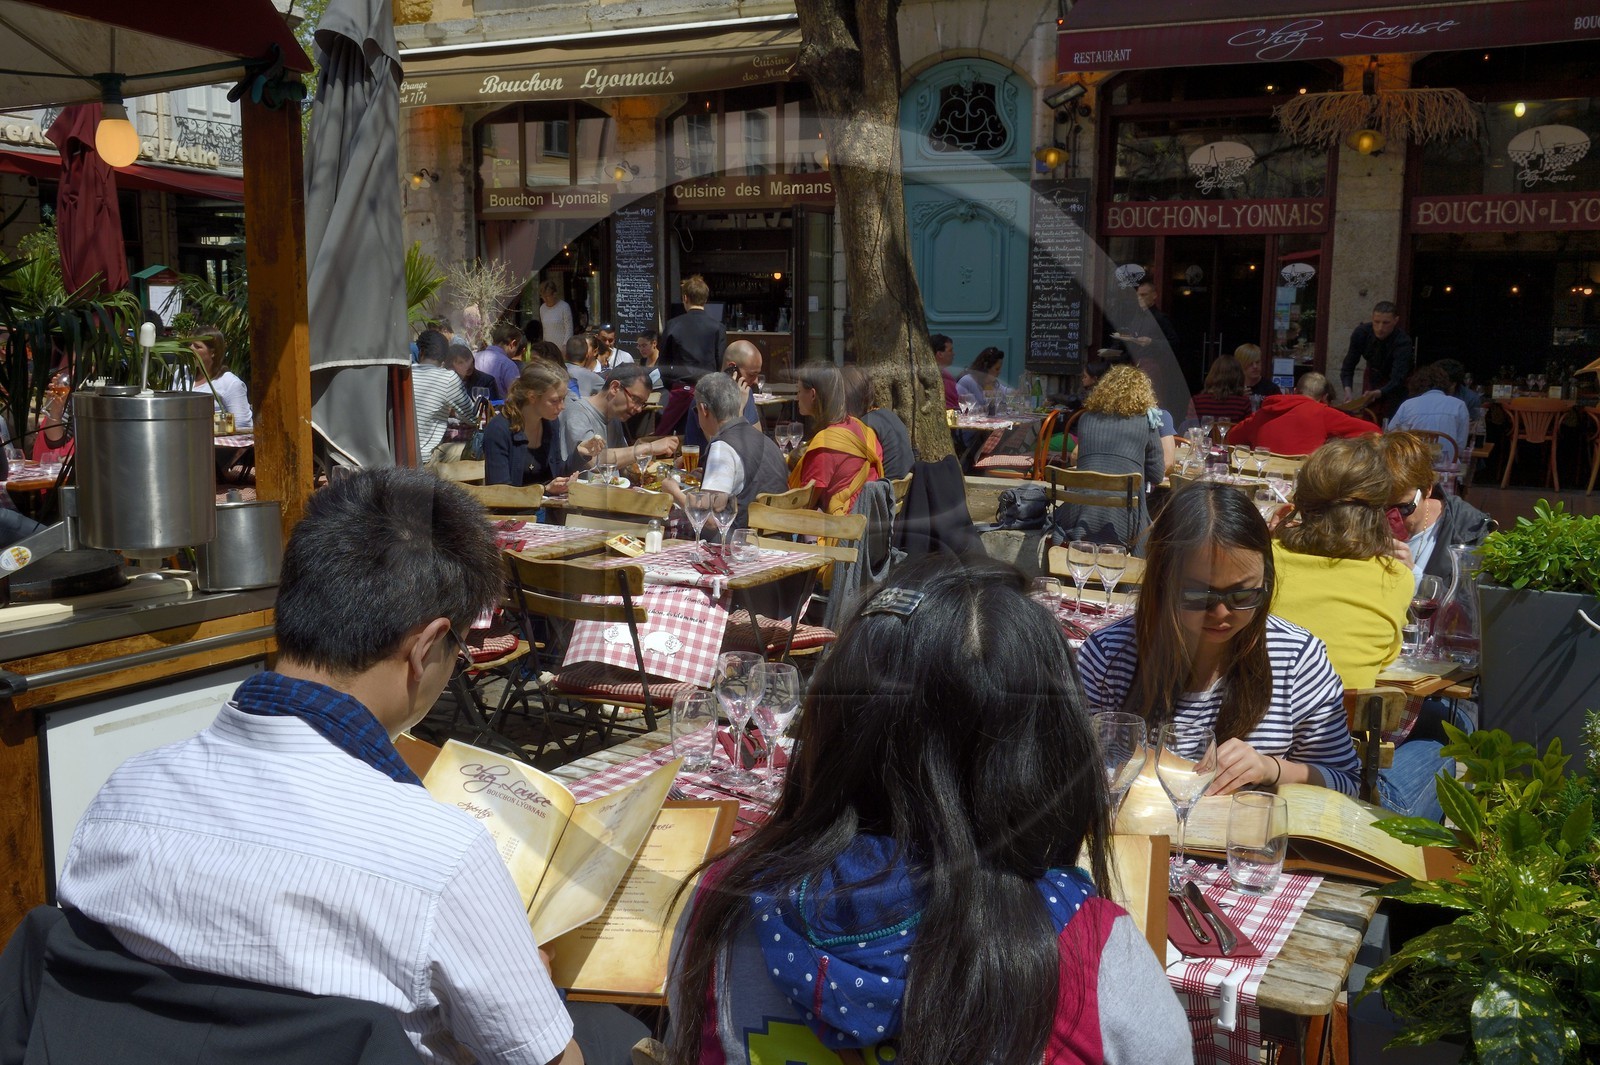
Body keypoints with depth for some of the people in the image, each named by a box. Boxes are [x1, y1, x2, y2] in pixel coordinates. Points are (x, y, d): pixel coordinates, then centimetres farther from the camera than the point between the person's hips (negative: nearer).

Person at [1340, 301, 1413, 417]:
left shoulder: (1403, 342, -32)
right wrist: (1348, 390, -39)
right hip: (1373, 376, 3)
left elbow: (1397, 380, -40)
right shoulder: (1361, 332, -23)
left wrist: (1377, 394, -60)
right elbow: (1348, 367, -20)